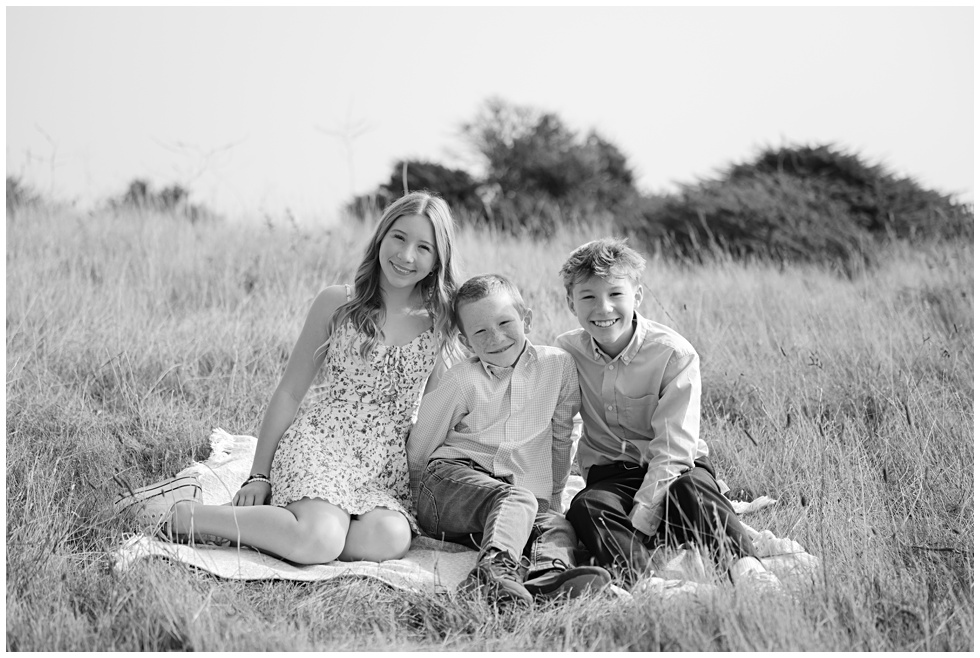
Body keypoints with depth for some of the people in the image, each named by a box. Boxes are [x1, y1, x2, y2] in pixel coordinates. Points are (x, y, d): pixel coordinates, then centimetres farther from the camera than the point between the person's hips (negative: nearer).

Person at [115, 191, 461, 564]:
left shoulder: (440, 323, 8)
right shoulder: (336, 304, 3)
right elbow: (289, 394, 6)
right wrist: (259, 476, 2)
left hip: (388, 471, 3)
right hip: (320, 443, -3)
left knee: (390, 540, -34)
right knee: (320, 542, -36)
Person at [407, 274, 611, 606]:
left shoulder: (558, 364, 6)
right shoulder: (462, 380, -1)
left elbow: (560, 436, 20)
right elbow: (419, 448, 10)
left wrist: (553, 496, 25)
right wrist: (424, 501, 12)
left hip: (527, 493, 4)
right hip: (453, 477, -3)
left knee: (558, 527, -28)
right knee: (516, 501, -34)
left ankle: (546, 578, -59)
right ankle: (493, 570, -61)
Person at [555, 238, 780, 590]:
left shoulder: (675, 354, -12)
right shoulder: (567, 352, -1)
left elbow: (673, 446, -17)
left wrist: (642, 513, -27)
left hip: (675, 469, -2)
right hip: (610, 474, 2)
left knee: (692, 491, -37)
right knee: (585, 508, -31)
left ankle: (744, 566, -53)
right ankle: (637, 575, -54)